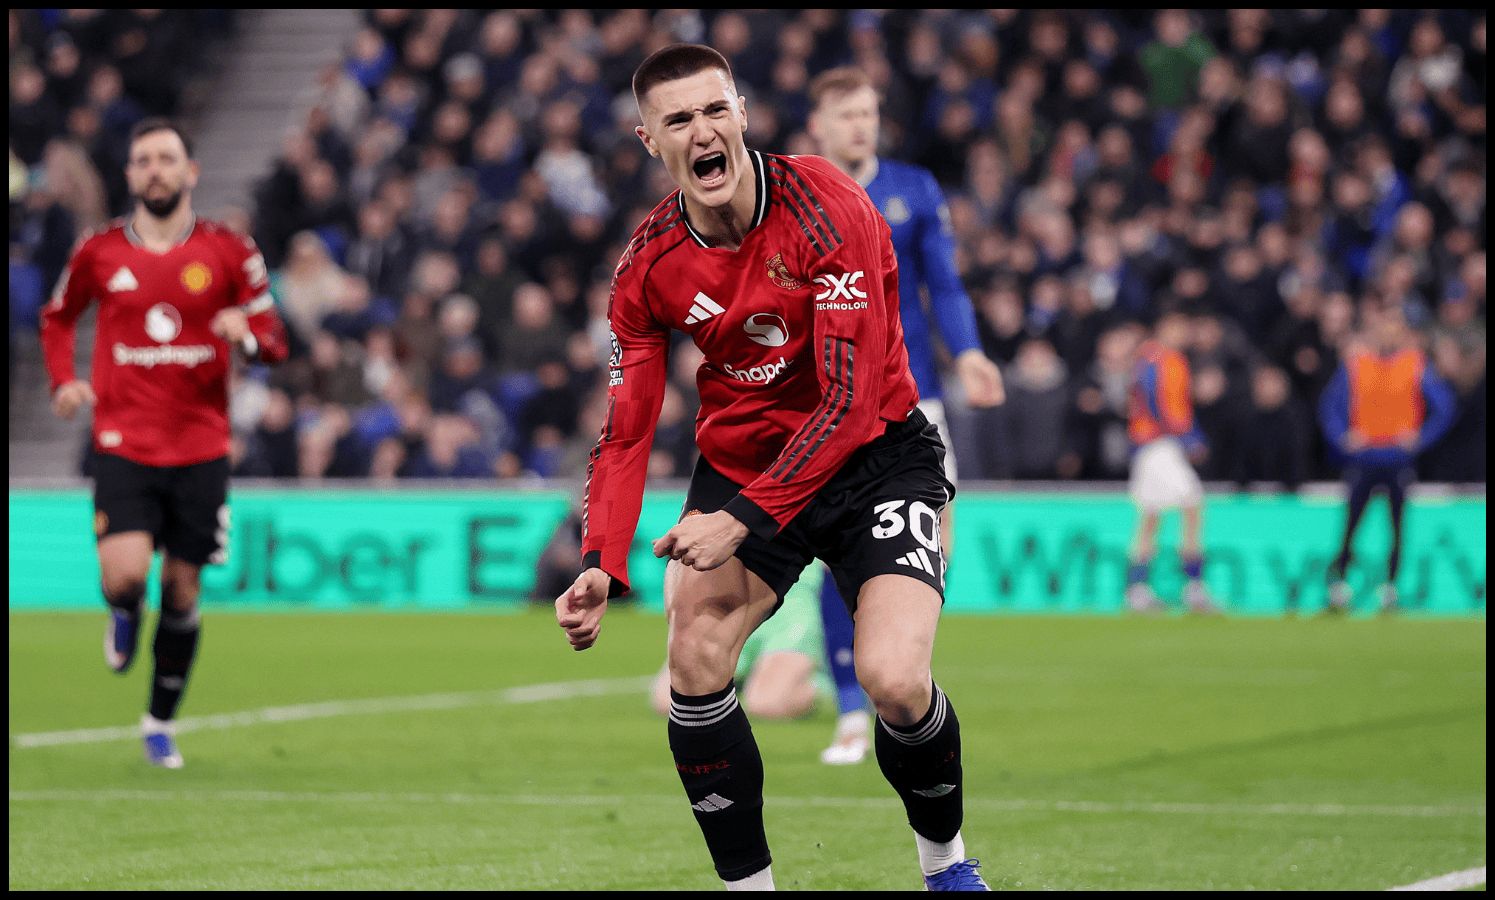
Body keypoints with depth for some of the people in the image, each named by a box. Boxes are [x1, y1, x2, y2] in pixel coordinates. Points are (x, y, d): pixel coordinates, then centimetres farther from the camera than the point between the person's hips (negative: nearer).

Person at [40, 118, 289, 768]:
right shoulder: (100, 252, 2)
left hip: (200, 450, 1)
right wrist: (62, 381, 3)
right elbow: (57, 318, 20)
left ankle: (161, 724, 23)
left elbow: (274, 341, 5)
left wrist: (248, 336, -19)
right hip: (123, 444, -1)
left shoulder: (229, 251, 1)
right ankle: (124, 615, 19)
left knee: (182, 590, 5)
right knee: (125, 574, -19)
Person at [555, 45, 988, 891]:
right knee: (695, 664, -14)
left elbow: (850, 399, -25)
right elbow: (626, 432, -2)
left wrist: (746, 518, -30)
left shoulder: (823, 205, -21)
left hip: (873, 455, -4)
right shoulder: (650, 265, -6)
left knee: (895, 682, -21)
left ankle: (946, 859, 7)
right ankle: (747, 880, 2)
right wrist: (602, 565, -18)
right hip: (739, 463, 4)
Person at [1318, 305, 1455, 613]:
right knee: (1351, 521, -4)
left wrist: (1420, 437, -7)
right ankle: (1338, 579, 4)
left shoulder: (1416, 362, 2)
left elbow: (1444, 406, 4)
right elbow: (1331, 405, 8)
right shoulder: (1355, 361, 5)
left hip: (1400, 458, 0)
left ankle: (1391, 585, 5)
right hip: (1362, 457, 0)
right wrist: (1343, 437, -6)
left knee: (1398, 525, -3)